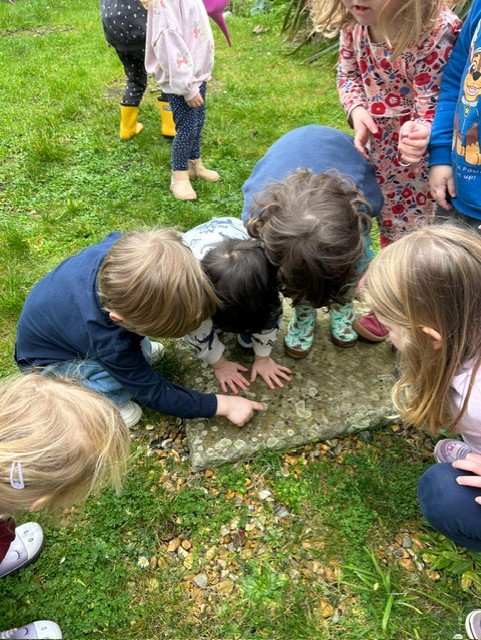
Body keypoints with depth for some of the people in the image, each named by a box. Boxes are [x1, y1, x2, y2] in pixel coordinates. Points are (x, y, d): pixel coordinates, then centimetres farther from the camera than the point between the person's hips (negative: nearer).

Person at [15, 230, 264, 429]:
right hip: (45, 359, -6)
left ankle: (136, 349, 13)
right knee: (120, 387, -29)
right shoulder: (112, 344, -43)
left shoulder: (121, 250, -31)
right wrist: (223, 405, -24)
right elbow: (155, 393, -26)